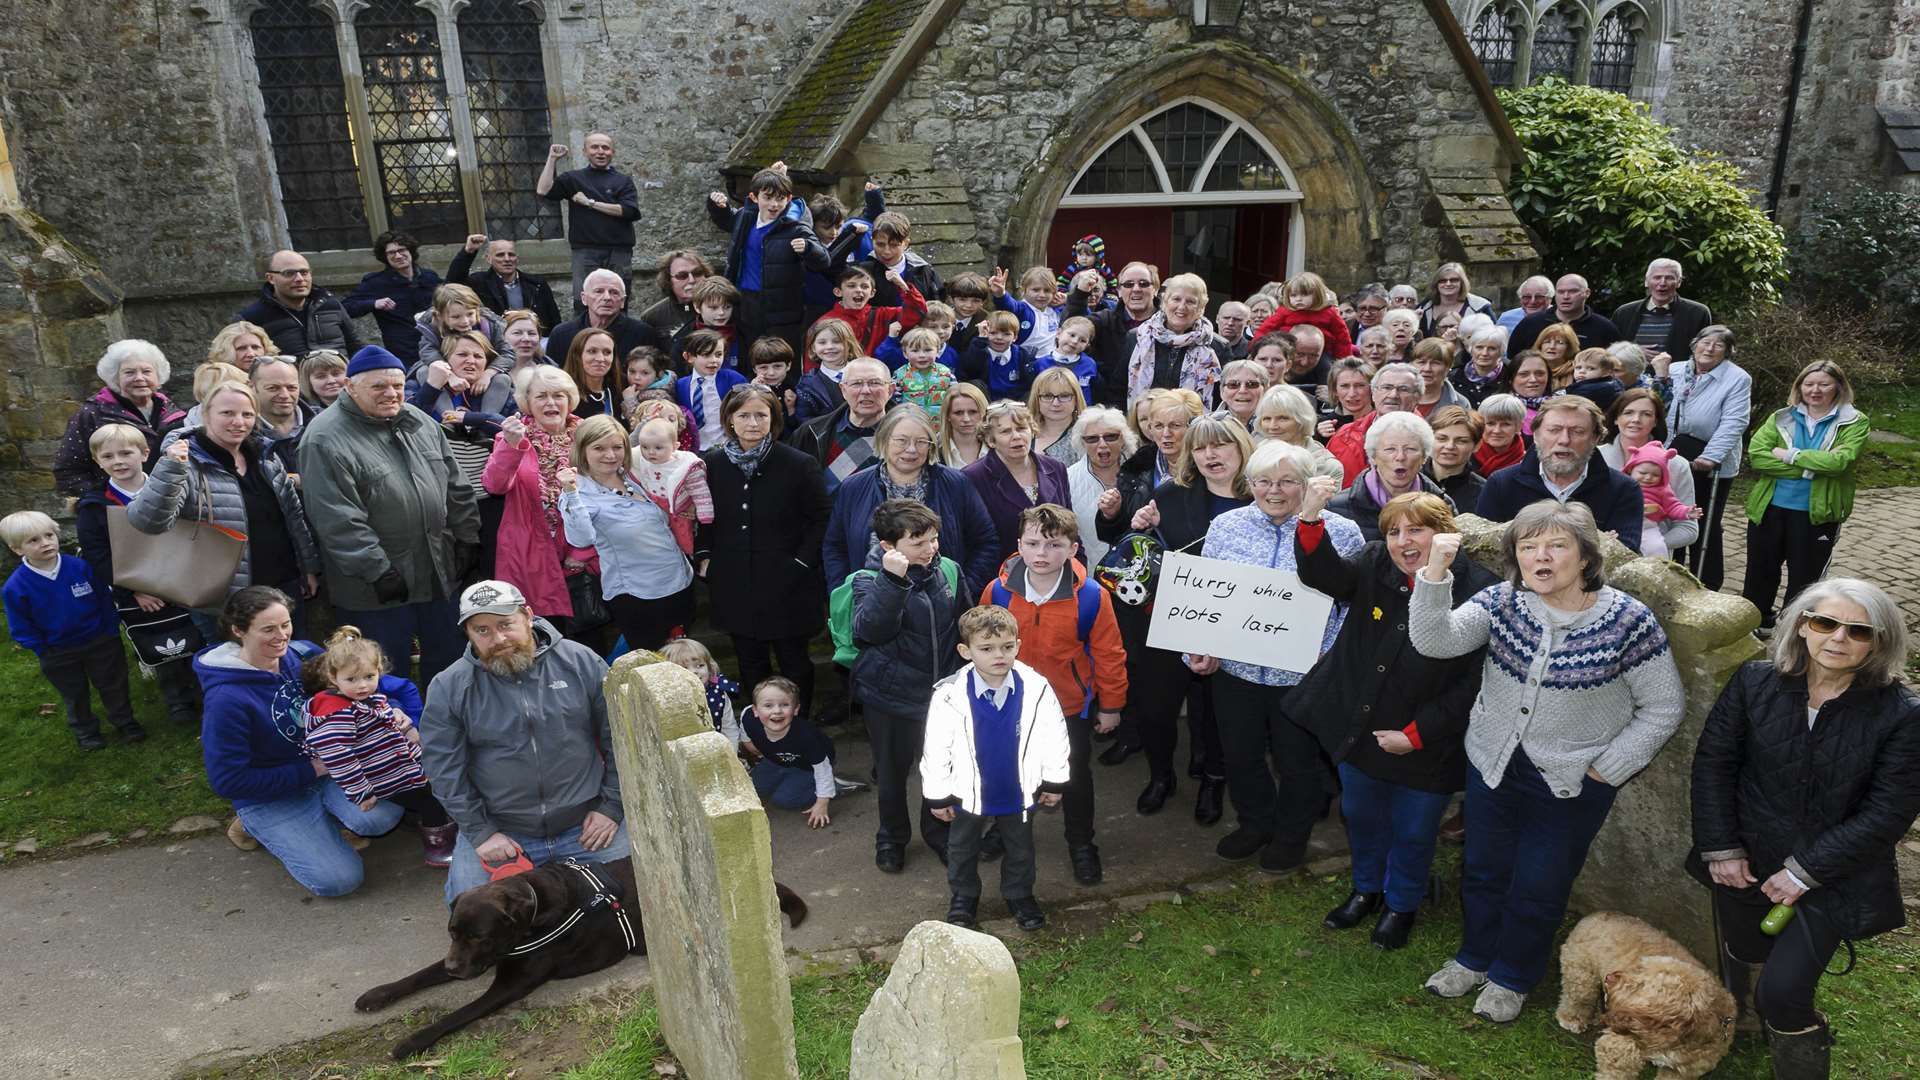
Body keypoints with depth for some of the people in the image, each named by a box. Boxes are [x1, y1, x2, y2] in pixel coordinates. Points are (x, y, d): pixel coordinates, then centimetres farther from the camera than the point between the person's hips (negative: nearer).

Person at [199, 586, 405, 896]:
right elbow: (227, 782, -18)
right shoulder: (226, 699, -24)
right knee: (340, 879, -15)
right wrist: (309, 770, -18)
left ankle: (320, 819, 8)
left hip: (324, 768, 4)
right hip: (270, 798, -4)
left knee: (383, 816, -24)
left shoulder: (301, 655, -9)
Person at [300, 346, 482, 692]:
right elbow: (338, 520, -19)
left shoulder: (420, 423, 8)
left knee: (447, 658, 19)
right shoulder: (326, 439, -14)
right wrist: (378, 570, -20)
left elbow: (456, 486, 13)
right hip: (376, 585, -6)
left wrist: (467, 538, 8)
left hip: (440, 572, 7)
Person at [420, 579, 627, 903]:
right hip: (501, 834, 1)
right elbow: (444, 767, -2)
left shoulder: (582, 662, -3)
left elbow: (617, 738, 2)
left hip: (585, 826, 0)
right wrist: (479, 832, -7)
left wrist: (611, 807, -2)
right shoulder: (448, 687, -3)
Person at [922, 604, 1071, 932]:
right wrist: (937, 796, -5)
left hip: (1018, 790, 1)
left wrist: (1054, 782, 3)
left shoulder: (1036, 690, -20)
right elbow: (936, 749, -13)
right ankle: (963, 898, 47)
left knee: (1021, 848, 23)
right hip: (969, 793, -1)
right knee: (962, 850, 22)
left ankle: (1020, 895, 49)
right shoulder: (950, 696, -25)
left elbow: (1054, 737, -5)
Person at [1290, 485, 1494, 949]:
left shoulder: (1476, 590, -20)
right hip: (1359, 730, 4)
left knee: (1413, 832, 19)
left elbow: (1475, 681, -17)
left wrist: (1416, 734, -18)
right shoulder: (1373, 565, -8)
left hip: (1426, 746, -3)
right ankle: (1367, 888, 53)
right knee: (1361, 817, 24)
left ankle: (1401, 903, 48)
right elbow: (1323, 574, -27)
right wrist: (1311, 520, -46)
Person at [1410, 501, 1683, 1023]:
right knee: (1484, 870, 20)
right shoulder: (1501, 601, -10)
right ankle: (1475, 957, 46)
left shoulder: (1627, 621, -17)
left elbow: (1664, 707, -8)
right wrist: (1434, 574, -37)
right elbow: (1435, 642, -23)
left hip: (1570, 784, -3)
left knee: (1538, 889, 13)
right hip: (1493, 765, 3)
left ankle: (1512, 978, 40)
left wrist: (1607, 768, -10)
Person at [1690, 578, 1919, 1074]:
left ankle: (1799, 1064, 19)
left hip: (1834, 879, -3)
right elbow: (1713, 761, -3)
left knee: (1782, 993, -9)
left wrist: (1805, 871, -15)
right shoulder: (1755, 682, -9)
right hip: (1747, 864, 3)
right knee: (1744, 961, 21)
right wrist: (1721, 849, -6)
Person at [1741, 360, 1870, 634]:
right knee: (1760, 571, 12)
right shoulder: (1781, 418, 3)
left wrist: (1789, 454, -16)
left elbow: (1839, 460, -20)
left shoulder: (1855, 422, -3)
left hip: (1817, 514, -2)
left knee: (1805, 578, 11)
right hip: (1769, 508, 2)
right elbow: (1756, 453, -12)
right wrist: (1808, 468, -19)